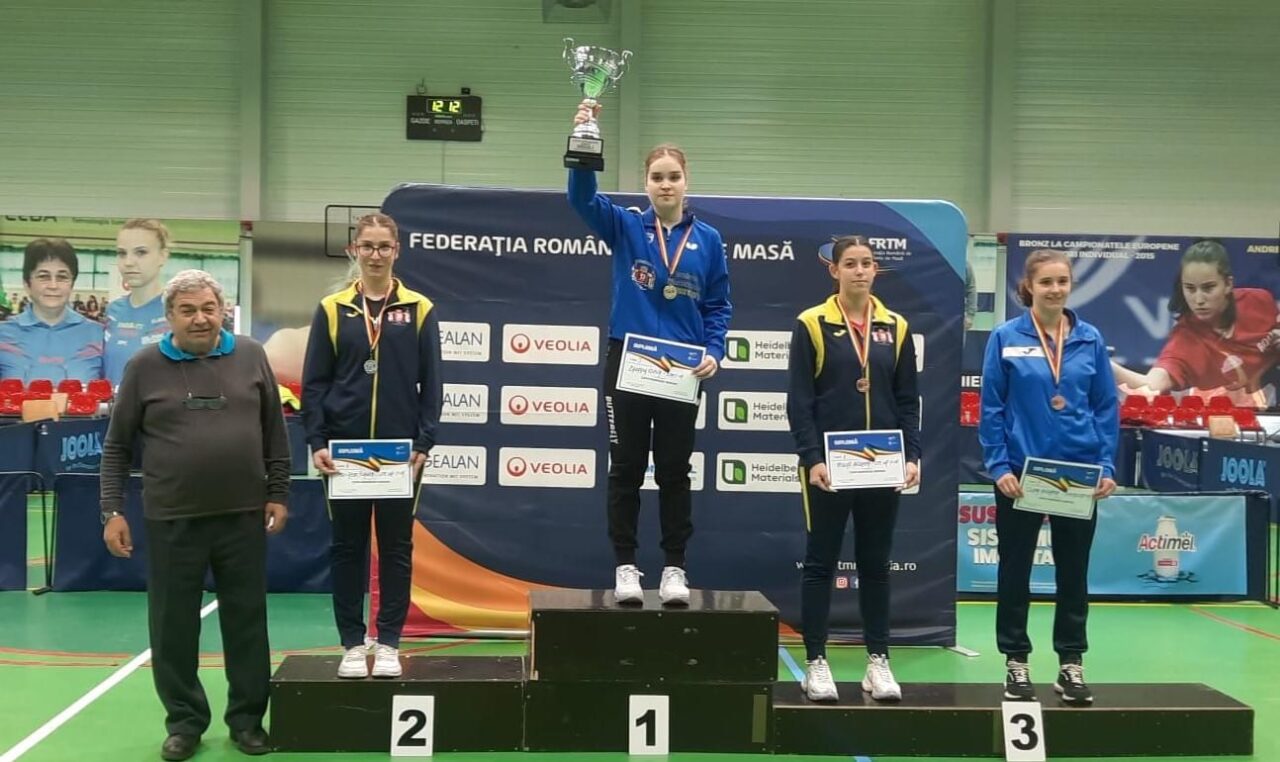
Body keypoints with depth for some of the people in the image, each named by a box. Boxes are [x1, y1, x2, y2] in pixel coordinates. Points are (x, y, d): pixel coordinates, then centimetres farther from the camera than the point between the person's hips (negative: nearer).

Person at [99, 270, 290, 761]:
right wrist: (112, 510, -2)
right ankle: (184, 720, 21)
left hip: (243, 516, 1)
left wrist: (278, 494, 4)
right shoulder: (146, 366, 0)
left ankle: (248, 717, 20)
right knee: (173, 626, 6)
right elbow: (117, 446, 4)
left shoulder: (251, 357, 4)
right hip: (171, 520, -1)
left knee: (246, 621, 8)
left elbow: (274, 434, 8)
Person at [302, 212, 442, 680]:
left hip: (400, 451, 0)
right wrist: (316, 442, -6)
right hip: (344, 450, 1)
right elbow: (314, 381, 3)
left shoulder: (419, 310, 3)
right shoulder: (332, 309, 4)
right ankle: (352, 644, 16)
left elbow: (431, 383, 2)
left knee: (396, 546, 5)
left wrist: (424, 443, -6)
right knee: (348, 546, 7)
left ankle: (389, 644, 15)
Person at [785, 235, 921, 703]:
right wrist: (811, 459, -14)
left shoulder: (895, 328, 7)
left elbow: (908, 400, 9)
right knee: (820, 563, 4)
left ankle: (878, 661, 18)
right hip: (828, 466, -3)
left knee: (876, 564, 10)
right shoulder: (812, 325, -2)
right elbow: (799, 400, -5)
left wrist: (912, 456, -2)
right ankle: (816, 662, 12)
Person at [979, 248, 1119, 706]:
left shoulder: (1090, 339, 2)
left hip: (1080, 474, 2)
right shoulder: (1006, 338, -4)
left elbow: (1107, 407, 5)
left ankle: (1071, 664, 20)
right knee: (1015, 569, 7)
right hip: (1020, 473, -2)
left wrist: (1107, 466, -3)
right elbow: (991, 407, -4)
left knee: (1074, 571, 10)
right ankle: (1016, 662, 19)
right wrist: (998, 466, -11)